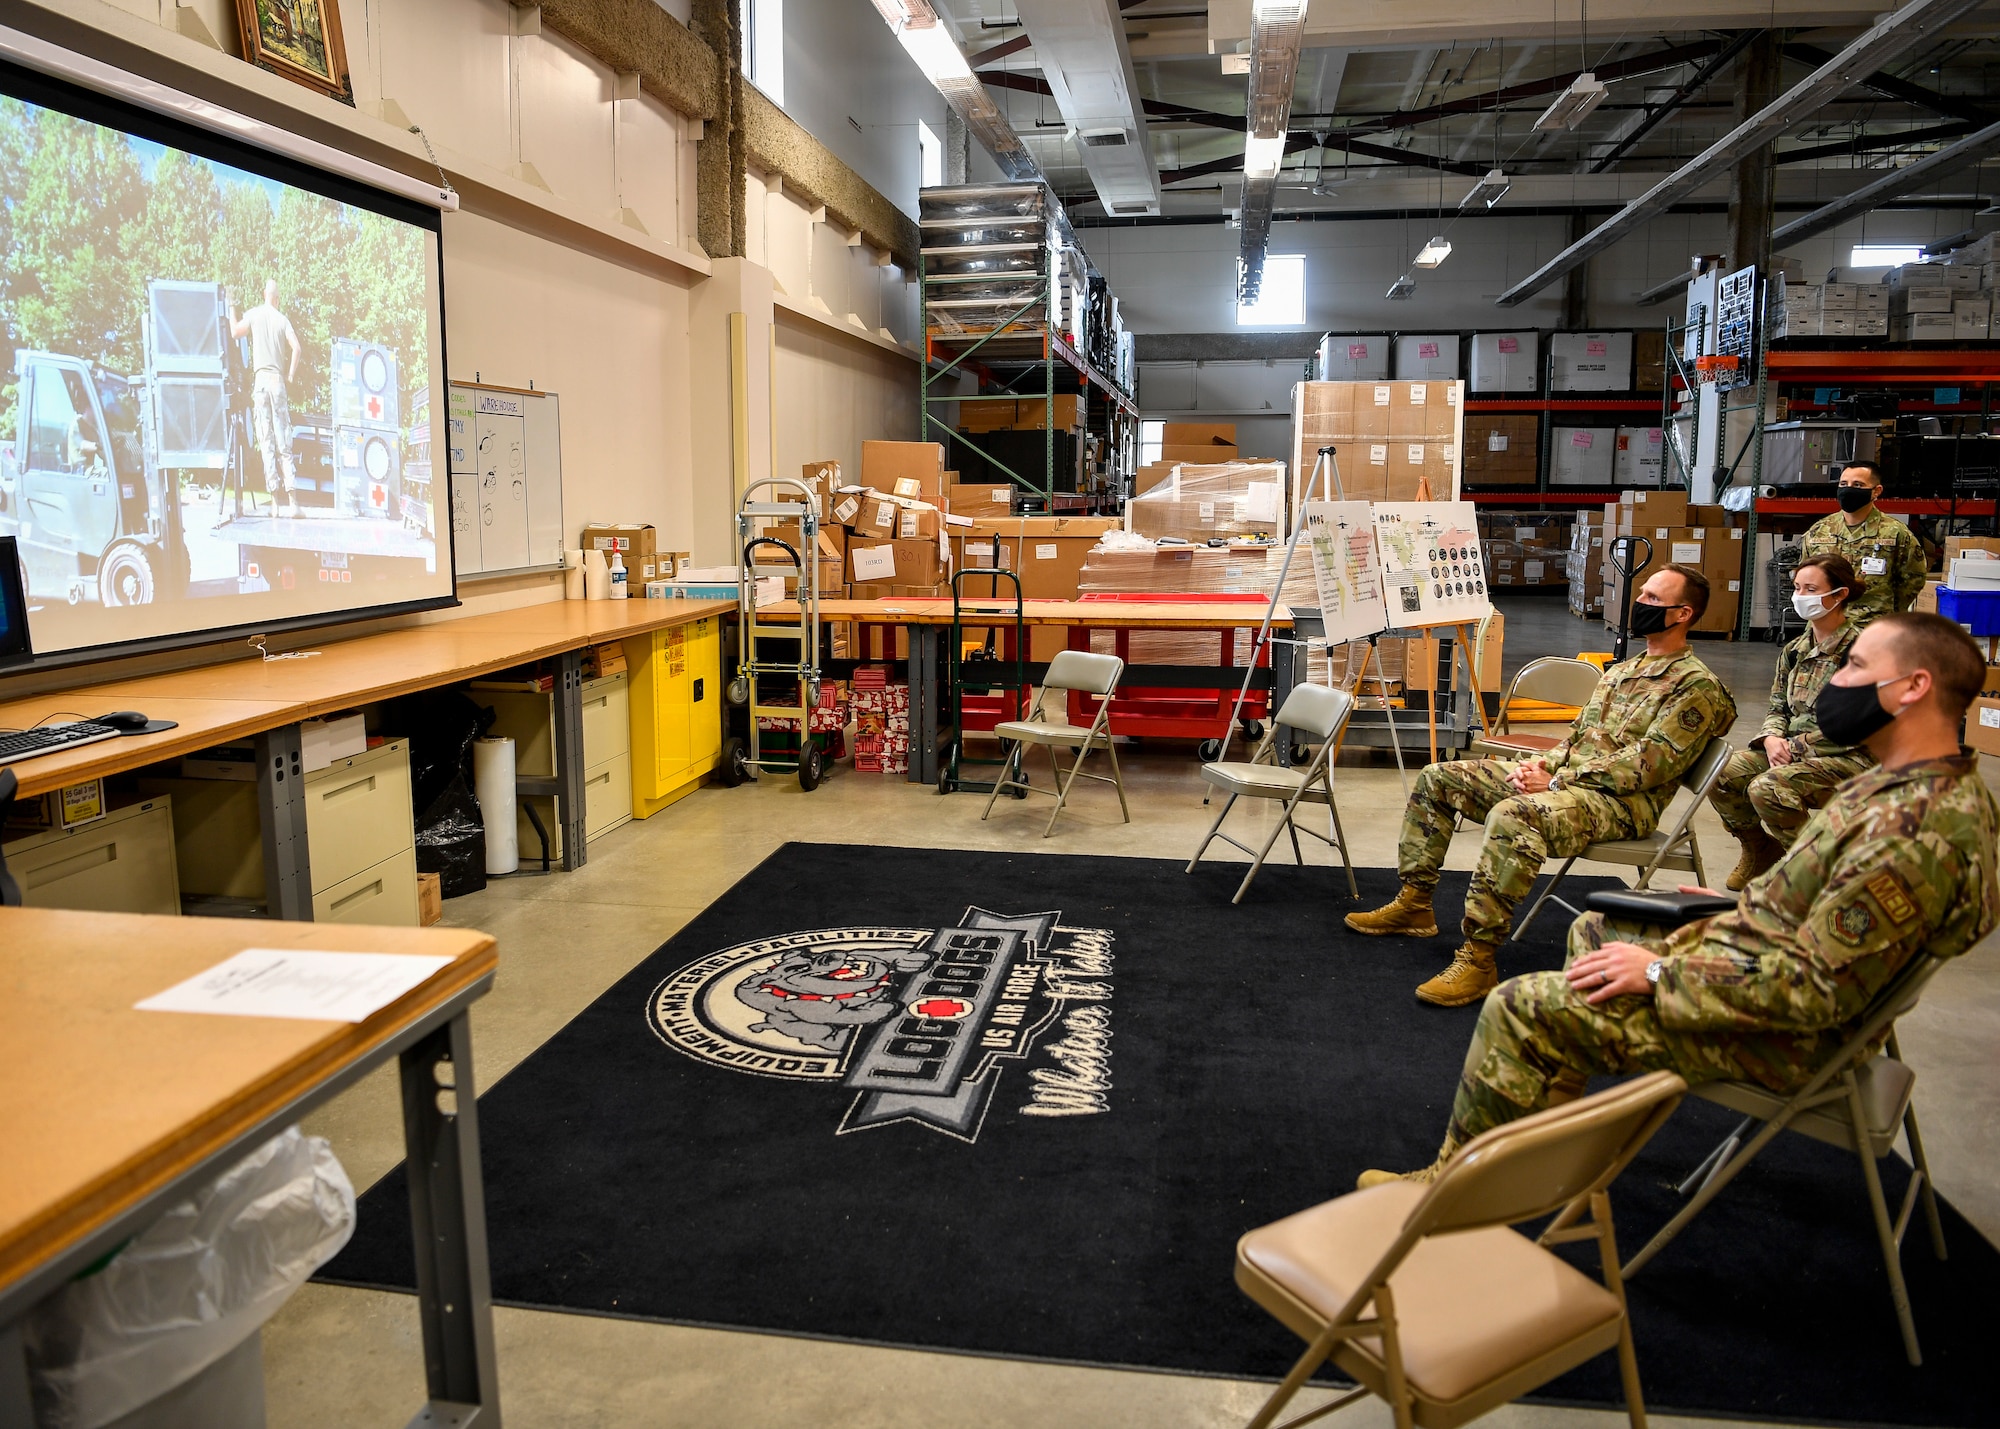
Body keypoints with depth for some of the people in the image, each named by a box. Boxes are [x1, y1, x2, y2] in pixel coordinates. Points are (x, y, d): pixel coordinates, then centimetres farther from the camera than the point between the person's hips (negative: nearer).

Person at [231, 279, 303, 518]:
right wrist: (290, 375, 6)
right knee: (284, 442, 0)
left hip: (261, 380, -1)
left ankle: (275, 501, -5)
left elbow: (235, 332, 10)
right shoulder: (283, 319, 5)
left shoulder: (253, 314, 4)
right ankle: (292, 500, -7)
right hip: (278, 380, 1)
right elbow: (296, 348, -5)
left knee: (266, 441, -1)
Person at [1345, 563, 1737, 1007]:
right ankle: (1414, 905, 6)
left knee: (1512, 815, -40)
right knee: (1438, 778, 2)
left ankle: (1479, 958, -35)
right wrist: (1542, 764, 0)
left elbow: (1650, 764, -16)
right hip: (1567, 778, 9)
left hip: (1622, 803, -9)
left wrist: (1556, 781, -20)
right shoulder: (1622, 670, 23)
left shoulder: (1697, 686, -6)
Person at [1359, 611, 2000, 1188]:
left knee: (1520, 1007, -14)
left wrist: (1660, 972, -23)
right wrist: (1738, 907, 12)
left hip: (1778, 1034, -11)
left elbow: (1815, 988, -30)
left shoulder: (1916, 832, -30)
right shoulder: (1924, 782, 3)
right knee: (1593, 930, 26)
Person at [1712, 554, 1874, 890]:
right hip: (1792, 751, 7)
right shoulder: (1794, 650, 11)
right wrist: (1772, 739, -7)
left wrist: (1794, 747, -16)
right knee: (1720, 772, -15)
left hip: (1848, 759, -7)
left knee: (1768, 787, -32)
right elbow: (1777, 707, 15)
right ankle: (1761, 850, 10)